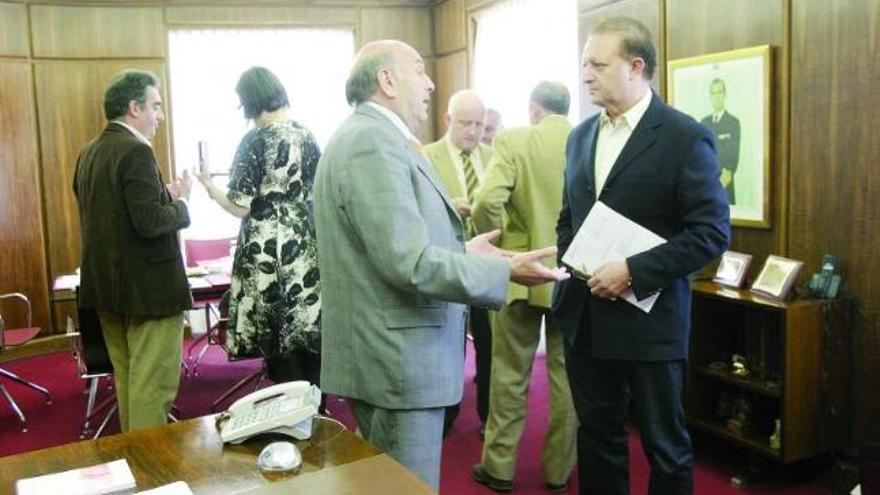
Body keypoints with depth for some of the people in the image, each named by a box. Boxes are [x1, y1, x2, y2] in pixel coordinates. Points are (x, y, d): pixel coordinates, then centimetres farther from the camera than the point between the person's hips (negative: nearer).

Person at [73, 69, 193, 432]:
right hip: (147, 286, -9)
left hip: (107, 284, 9)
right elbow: (150, 223, -24)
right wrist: (180, 201, -6)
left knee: (127, 381, 18)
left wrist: (164, 196, 15)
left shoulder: (89, 153, 12)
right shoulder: (136, 150, -17)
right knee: (153, 386, -2)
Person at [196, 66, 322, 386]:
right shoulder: (307, 136, 5)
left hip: (268, 252, -5)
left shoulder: (255, 141, -11)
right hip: (307, 250, 6)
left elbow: (240, 207, -13)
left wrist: (209, 186, 3)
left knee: (281, 346, 3)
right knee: (310, 337, 11)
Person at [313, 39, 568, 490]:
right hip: (397, 362, -11)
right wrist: (505, 271, -20)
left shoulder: (369, 136, 14)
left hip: (387, 354, 11)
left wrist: (460, 249, 15)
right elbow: (409, 263, -26)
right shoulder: (372, 141, -20)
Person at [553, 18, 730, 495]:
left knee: (664, 443, 10)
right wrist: (570, 268, 2)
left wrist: (633, 272, -19)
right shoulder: (581, 136, 11)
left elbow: (713, 231, -13)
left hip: (649, 320, -5)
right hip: (584, 317, 6)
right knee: (597, 434, 17)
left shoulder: (685, 137, -10)